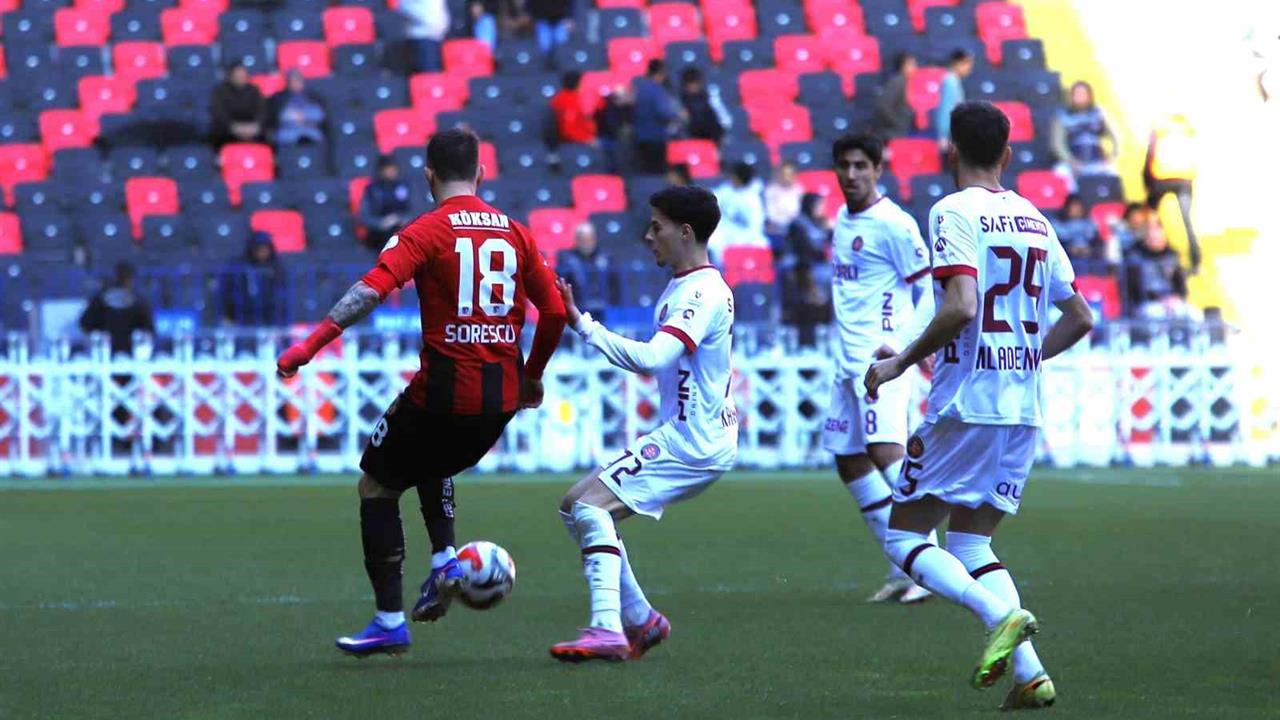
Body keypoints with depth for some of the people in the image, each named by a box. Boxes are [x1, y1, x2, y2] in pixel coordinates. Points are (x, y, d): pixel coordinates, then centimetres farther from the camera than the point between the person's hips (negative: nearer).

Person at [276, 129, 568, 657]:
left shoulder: (427, 231, -6)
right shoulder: (515, 233, 8)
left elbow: (372, 289, -20)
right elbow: (555, 312, 8)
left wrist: (310, 345, -24)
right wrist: (532, 376, 23)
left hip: (444, 390, -5)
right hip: (500, 401, 5)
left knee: (376, 486, 12)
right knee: (433, 460, 35)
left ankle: (389, 623, 6)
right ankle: (444, 560, 14)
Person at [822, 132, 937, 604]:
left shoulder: (894, 224, -10)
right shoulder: (842, 222, 15)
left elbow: (928, 288, -9)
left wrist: (907, 345, -18)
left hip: (882, 358, -9)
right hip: (848, 360, 9)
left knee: (884, 447, -22)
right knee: (848, 460, 9)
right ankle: (903, 571, 15)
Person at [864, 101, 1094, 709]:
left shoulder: (954, 212, -9)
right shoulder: (1033, 219, 13)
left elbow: (960, 308, -22)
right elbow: (1079, 319, 16)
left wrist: (901, 363, -11)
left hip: (966, 404, -7)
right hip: (1024, 408, 7)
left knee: (904, 537, 2)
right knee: (970, 545, 14)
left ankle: (1002, 614, -22)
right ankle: (1029, 673, -3)